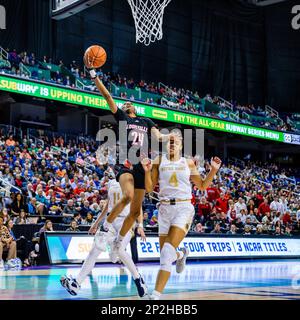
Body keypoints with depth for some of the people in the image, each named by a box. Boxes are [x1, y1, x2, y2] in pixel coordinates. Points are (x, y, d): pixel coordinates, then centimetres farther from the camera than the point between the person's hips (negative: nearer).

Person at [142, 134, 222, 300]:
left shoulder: (188, 162, 9)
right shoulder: (159, 161, 8)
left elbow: (202, 186, 16)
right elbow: (149, 188, 6)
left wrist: (214, 170, 2)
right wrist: (147, 171, -10)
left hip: (184, 207, -3)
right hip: (165, 208, 3)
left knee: (167, 252, -19)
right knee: (166, 254, 8)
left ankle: (156, 295, -19)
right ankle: (181, 254, 47)